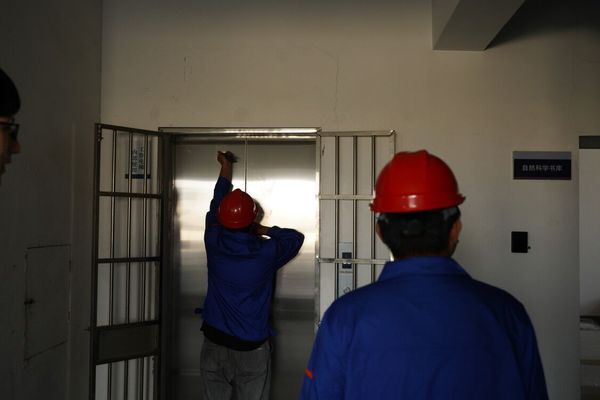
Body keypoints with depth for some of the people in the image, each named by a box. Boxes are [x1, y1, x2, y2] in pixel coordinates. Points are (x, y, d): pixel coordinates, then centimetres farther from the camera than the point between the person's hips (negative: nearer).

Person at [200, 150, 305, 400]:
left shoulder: (214, 244, -8)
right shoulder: (266, 252, -14)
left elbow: (215, 208, 12)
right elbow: (296, 237, 6)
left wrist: (225, 168, 24)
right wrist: (264, 230, 12)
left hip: (214, 345, 3)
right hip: (251, 350, -2)